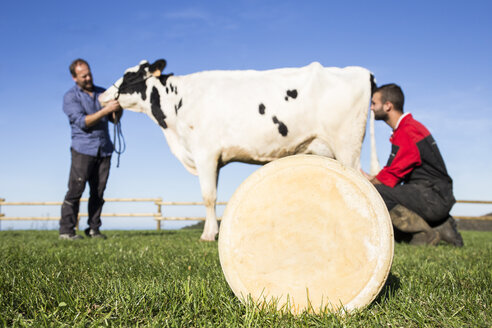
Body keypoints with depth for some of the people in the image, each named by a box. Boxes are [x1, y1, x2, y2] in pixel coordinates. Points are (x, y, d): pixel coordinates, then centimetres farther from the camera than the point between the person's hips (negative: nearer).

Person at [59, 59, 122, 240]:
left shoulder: (102, 92, 14)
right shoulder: (70, 97, 0)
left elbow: (114, 119, 13)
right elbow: (82, 122, -13)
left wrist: (118, 108, -8)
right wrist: (105, 110, -21)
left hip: (104, 148, 4)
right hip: (83, 148, -4)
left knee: (98, 191, 4)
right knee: (75, 189, -6)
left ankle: (93, 229, 10)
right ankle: (66, 230, -1)